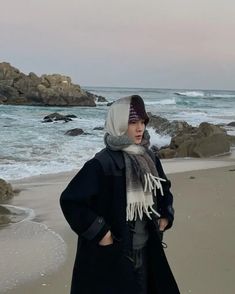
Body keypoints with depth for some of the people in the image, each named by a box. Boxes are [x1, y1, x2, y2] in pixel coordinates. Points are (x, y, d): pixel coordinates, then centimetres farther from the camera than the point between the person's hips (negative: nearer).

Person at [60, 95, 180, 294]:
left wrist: (165, 216, 7)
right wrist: (98, 232, -18)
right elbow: (70, 200, -19)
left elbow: (164, 188, 20)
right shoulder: (101, 164, -19)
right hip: (111, 256, -6)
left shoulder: (149, 158, 2)